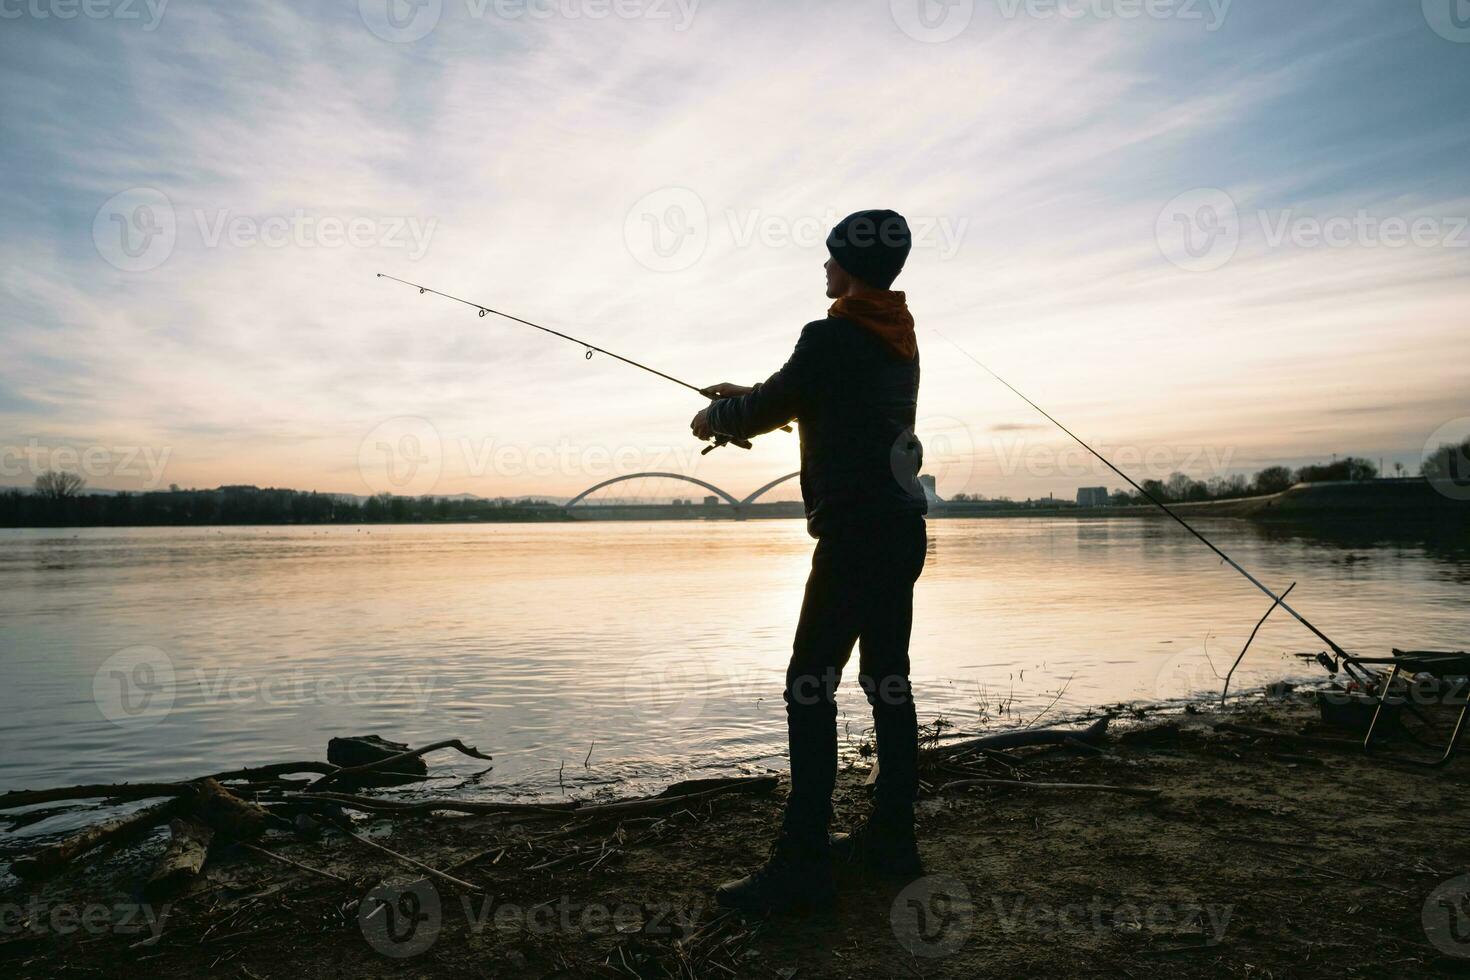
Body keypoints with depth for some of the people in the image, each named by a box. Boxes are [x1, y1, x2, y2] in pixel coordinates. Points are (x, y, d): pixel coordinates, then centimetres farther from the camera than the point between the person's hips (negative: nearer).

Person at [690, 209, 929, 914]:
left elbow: (772, 406, -1)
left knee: (810, 688, -9)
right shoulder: (900, 339, 17)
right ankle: (891, 836, 20)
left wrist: (714, 418, 19)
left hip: (856, 528, -9)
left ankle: (802, 863, -8)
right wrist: (746, 398, 30)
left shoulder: (832, 336, -10)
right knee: (888, 682, 12)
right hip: (901, 526, 10)